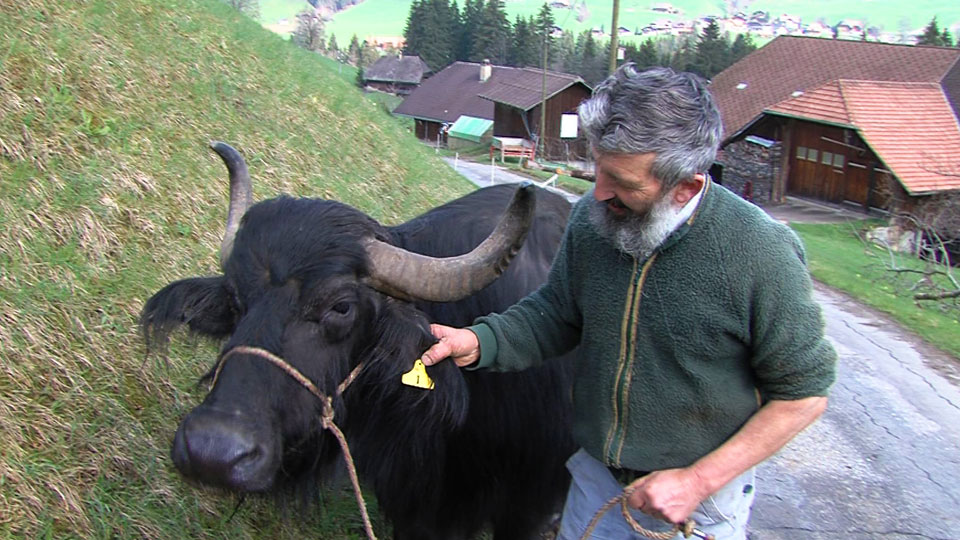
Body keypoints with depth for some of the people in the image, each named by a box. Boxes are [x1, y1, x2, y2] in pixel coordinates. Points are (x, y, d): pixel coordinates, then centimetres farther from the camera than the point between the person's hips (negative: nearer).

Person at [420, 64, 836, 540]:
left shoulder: (762, 254, -23)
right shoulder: (592, 218, -11)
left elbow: (804, 393, -14)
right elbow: (555, 311, 4)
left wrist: (697, 481, -16)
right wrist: (478, 342, -14)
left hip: (699, 499, -3)